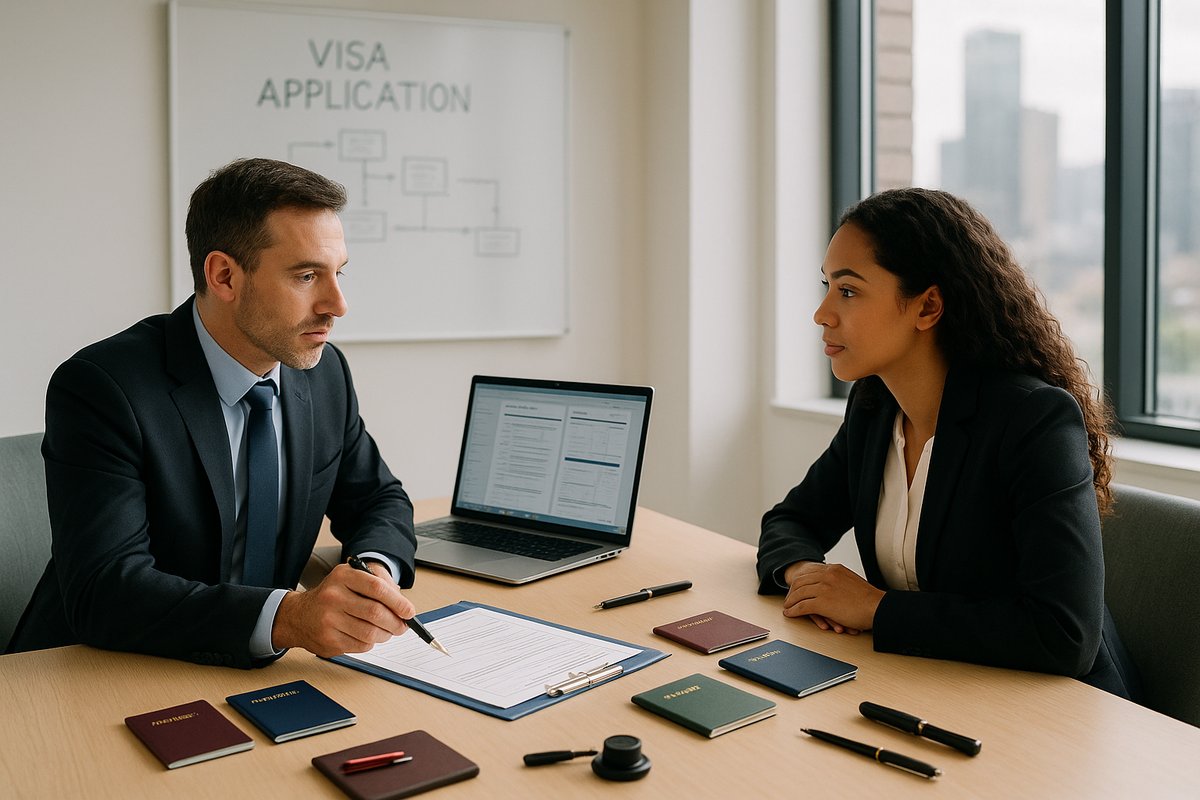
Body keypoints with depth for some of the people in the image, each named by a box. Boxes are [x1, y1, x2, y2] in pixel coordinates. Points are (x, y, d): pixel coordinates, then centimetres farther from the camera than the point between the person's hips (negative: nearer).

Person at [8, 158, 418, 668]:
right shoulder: (100, 388, -18)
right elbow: (103, 593, -26)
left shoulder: (326, 371, 0)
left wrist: (374, 569, -12)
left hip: (257, 678, 5)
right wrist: (287, 618, -39)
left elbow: (378, 500, 12)